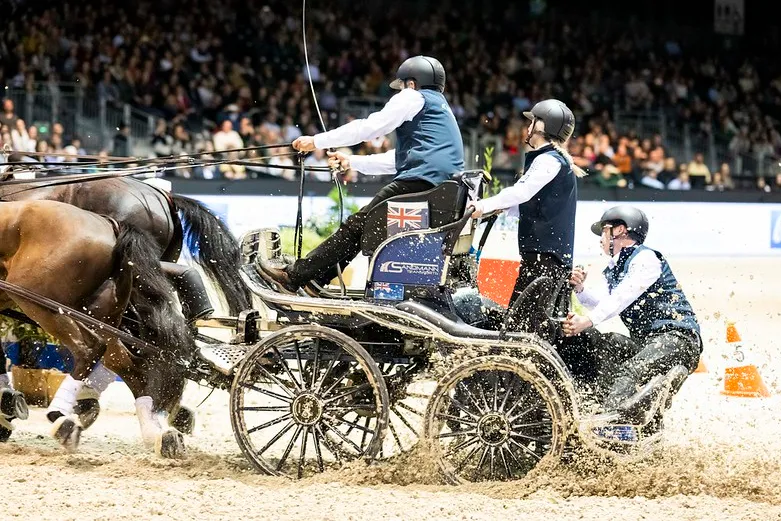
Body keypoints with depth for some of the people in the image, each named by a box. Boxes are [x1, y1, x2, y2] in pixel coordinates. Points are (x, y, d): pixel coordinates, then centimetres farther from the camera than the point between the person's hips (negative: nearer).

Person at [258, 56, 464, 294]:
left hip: (421, 180, -9)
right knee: (369, 225, 15)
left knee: (356, 227, -8)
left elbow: (369, 128, -3)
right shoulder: (441, 109, 34)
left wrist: (317, 141, 2)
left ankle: (294, 277, -9)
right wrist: (352, 162, 40)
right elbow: (399, 158, 37)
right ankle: (317, 279, 12)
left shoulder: (414, 97, 5)